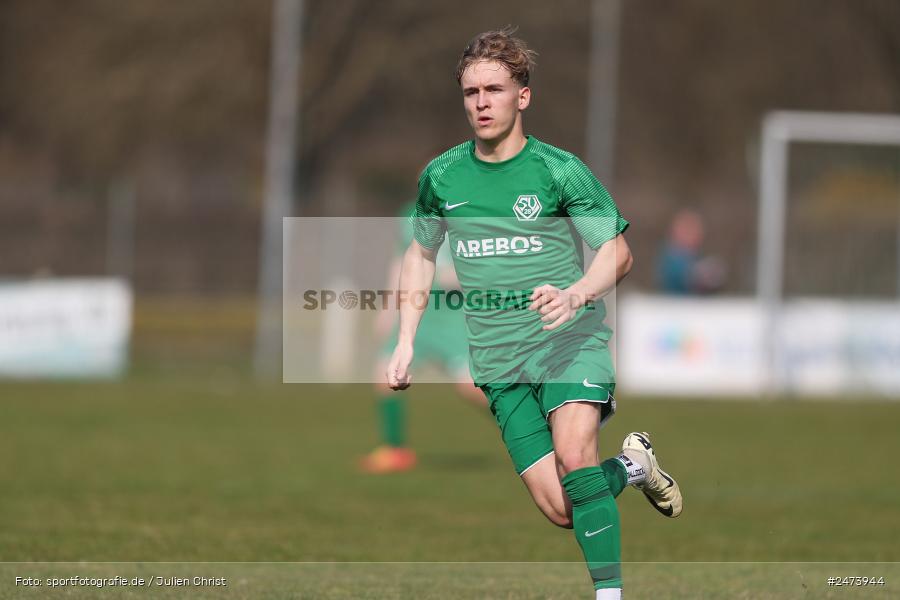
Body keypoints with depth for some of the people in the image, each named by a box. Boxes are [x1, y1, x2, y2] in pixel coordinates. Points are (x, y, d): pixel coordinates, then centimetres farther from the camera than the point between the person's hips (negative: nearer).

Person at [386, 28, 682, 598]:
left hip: (571, 340, -3)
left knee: (574, 455, -31)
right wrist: (406, 342, 14)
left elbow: (617, 252, -3)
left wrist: (574, 296, -23)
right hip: (499, 360, 3)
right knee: (561, 508, -7)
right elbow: (421, 252, 22)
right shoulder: (442, 177, 6)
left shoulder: (559, 170, -6)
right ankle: (633, 466, 24)